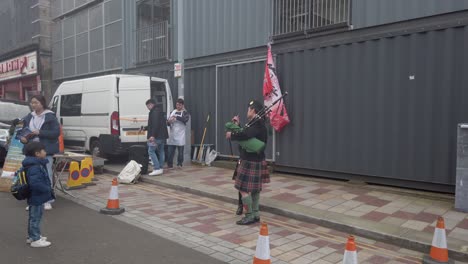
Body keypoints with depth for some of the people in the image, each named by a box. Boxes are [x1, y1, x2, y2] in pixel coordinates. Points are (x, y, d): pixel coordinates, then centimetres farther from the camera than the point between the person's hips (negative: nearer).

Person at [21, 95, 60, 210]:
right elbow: (24, 130, 17)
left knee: (47, 175, -1)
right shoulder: (29, 117, 11)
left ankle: (47, 201, 9)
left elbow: (56, 132, -11)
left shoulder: (50, 116, -6)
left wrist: (40, 133, -19)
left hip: (46, 151, -5)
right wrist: (23, 138, -5)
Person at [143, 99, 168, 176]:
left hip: (156, 136, -11)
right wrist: (145, 128, 35)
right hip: (162, 136, 11)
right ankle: (160, 168, 18)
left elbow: (155, 124, -23)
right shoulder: (160, 111, 21)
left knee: (151, 151, -8)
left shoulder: (154, 112, -12)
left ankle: (157, 169, -13)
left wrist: (152, 135, -26)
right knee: (160, 151, 13)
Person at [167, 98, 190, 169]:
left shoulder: (185, 113, 4)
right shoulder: (172, 112, 15)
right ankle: (169, 165, 7)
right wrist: (169, 121, -9)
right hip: (172, 134, 3)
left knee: (180, 151, 1)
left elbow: (185, 119, -17)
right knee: (170, 151, 0)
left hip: (180, 135, -3)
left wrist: (176, 117, -24)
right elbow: (168, 123, 15)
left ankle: (179, 164, 15)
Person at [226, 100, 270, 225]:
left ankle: (249, 216, 3)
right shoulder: (257, 124, 12)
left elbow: (244, 135, -37)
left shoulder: (257, 124, -20)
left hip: (251, 162, -10)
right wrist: (237, 125, 13)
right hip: (257, 161, 10)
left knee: (244, 189, -4)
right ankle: (255, 214, 23)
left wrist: (231, 135, -21)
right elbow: (245, 135, 15)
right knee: (255, 189, 14)